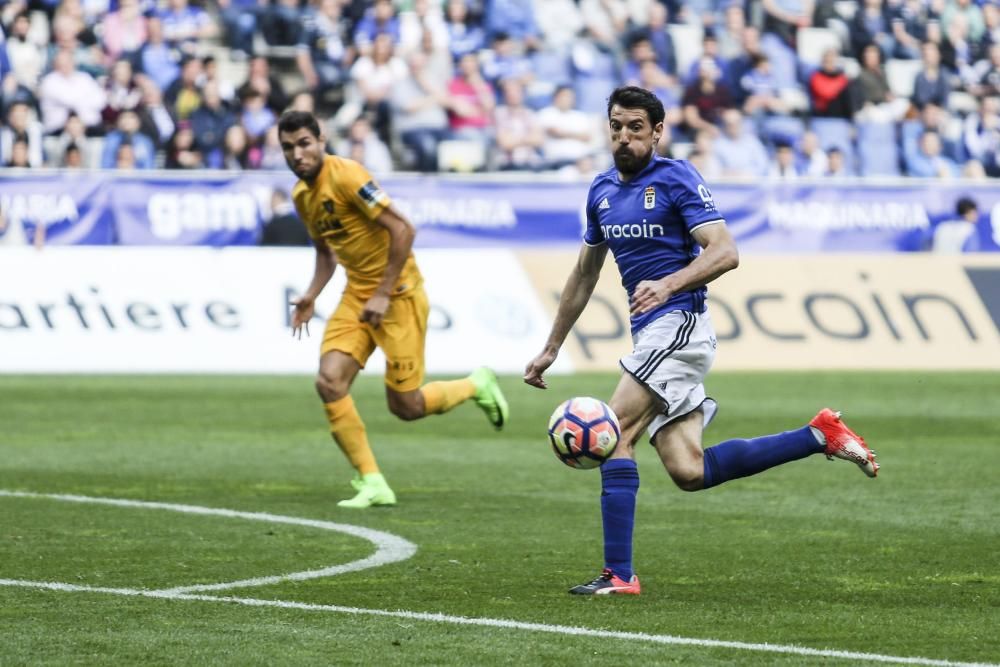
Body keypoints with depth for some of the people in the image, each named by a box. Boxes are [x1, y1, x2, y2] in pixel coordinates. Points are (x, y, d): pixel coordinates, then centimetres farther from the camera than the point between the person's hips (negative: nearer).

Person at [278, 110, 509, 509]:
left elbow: (402, 229, -22)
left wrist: (383, 295, -21)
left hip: (397, 293, -7)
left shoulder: (346, 176, -19)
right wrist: (311, 296, 7)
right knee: (329, 382, -13)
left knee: (406, 407, -3)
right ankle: (371, 484, -5)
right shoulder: (302, 195, 7)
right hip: (357, 293, 7)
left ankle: (477, 386, 26)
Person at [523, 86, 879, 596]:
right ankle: (821, 436, 10)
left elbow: (724, 252, -16)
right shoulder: (602, 190, 16)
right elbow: (584, 275, 25)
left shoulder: (675, 179, -7)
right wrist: (551, 350, 26)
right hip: (651, 336, 8)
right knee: (689, 472, -1)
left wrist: (668, 285, -31)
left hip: (678, 323, -8)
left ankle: (618, 573, -12)